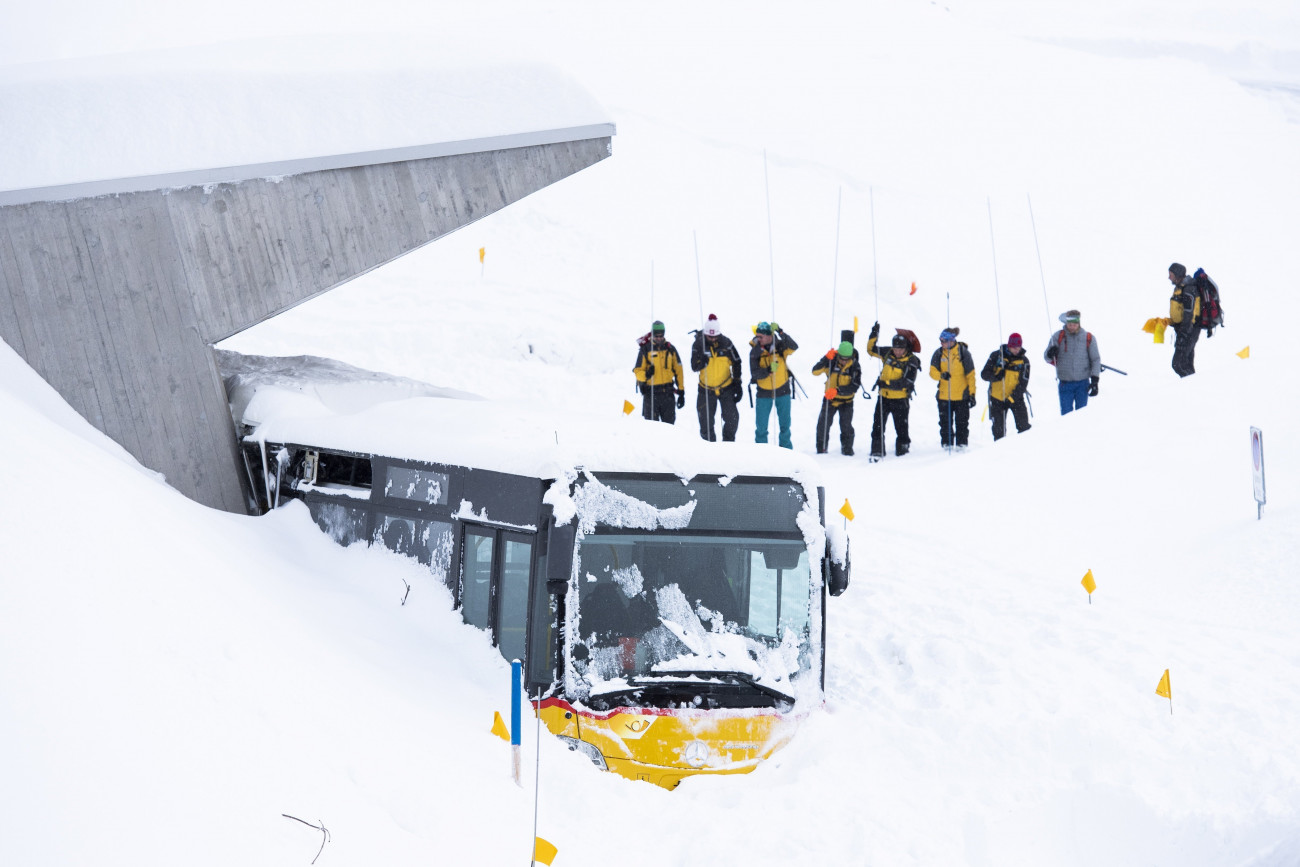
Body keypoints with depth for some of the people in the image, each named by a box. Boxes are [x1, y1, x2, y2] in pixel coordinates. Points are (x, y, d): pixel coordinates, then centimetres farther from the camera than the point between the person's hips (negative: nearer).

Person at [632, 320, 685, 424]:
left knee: (669, 423, 6)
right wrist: (646, 374, -24)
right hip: (651, 392, -2)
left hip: (667, 392, 2)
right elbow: (638, 370, 0)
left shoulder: (670, 349, 8)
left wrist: (681, 391, 8)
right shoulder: (645, 349, 0)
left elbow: (678, 370, 11)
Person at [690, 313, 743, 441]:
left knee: (732, 418, -6)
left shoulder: (726, 343, -8)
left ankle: (729, 443, 14)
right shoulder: (698, 344, -10)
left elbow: (736, 363, 2)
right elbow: (694, 367, -12)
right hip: (706, 390, 0)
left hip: (726, 388, 0)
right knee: (706, 423, 4)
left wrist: (737, 383, 1)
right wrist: (702, 362, -34)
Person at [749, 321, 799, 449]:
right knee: (761, 427, 1)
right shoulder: (755, 351, -11)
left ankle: (786, 447, 29)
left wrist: (780, 333, -40)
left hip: (782, 391, 0)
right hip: (764, 392, 0)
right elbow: (754, 373, -16)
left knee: (785, 425, 12)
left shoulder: (780, 346, -11)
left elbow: (794, 347, -31)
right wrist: (768, 370, -34)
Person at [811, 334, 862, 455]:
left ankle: (847, 448, 13)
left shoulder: (855, 366, -13)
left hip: (846, 401, -1)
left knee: (846, 427, -4)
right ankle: (821, 449, 14)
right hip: (830, 399, 1)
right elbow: (815, 371, -19)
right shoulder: (831, 362, -11)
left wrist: (837, 390, -32)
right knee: (823, 424, 0)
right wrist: (826, 358, -31)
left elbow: (855, 386, -20)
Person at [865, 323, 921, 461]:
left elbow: (907, 382, -21)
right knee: (877, 426, -3)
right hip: (884, 396, 4)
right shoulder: (888, 354, 3)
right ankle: (877, 452, 0)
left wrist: (886, 383, -30)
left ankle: (902, 450, 23)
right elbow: (871, 350, 15)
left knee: (901, 428, 7)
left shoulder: (911, 362, -12)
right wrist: (874, 335, -1)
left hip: (900, 400, -4)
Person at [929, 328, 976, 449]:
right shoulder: (938, 353, 1)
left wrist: (972, 393, -5)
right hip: (944, 396, 2)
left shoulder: (963, 353, -6)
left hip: (962, 395, -2)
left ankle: (961, 444, 11)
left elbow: (971, 375, -2)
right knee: (945, 423, 6)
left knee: (962, 422, 4)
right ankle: (946, 444, 14)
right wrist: (941, 375, -26)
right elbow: (932, 372, -3)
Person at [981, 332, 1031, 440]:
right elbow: (984, 374, -3)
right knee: (999, 428, 3)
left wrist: (1012, 397, -20)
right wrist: (995, 376, -25)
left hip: (1016, 398, 0)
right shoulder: (996, 356, -5)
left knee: (1023, 426, -8)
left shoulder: (1024, 361, -3)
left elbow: (1023, 383, -7)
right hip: (997, 398, 0)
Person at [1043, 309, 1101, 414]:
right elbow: (1047, 358, 4)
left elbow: (1095, 359, 6)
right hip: (1065, 383, 0)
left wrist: (1094, 380, -2)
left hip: (1082, 383, 0)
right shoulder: (1058, 337, 1)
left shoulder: (1088, 338, 1)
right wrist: (1051, 354, -21)